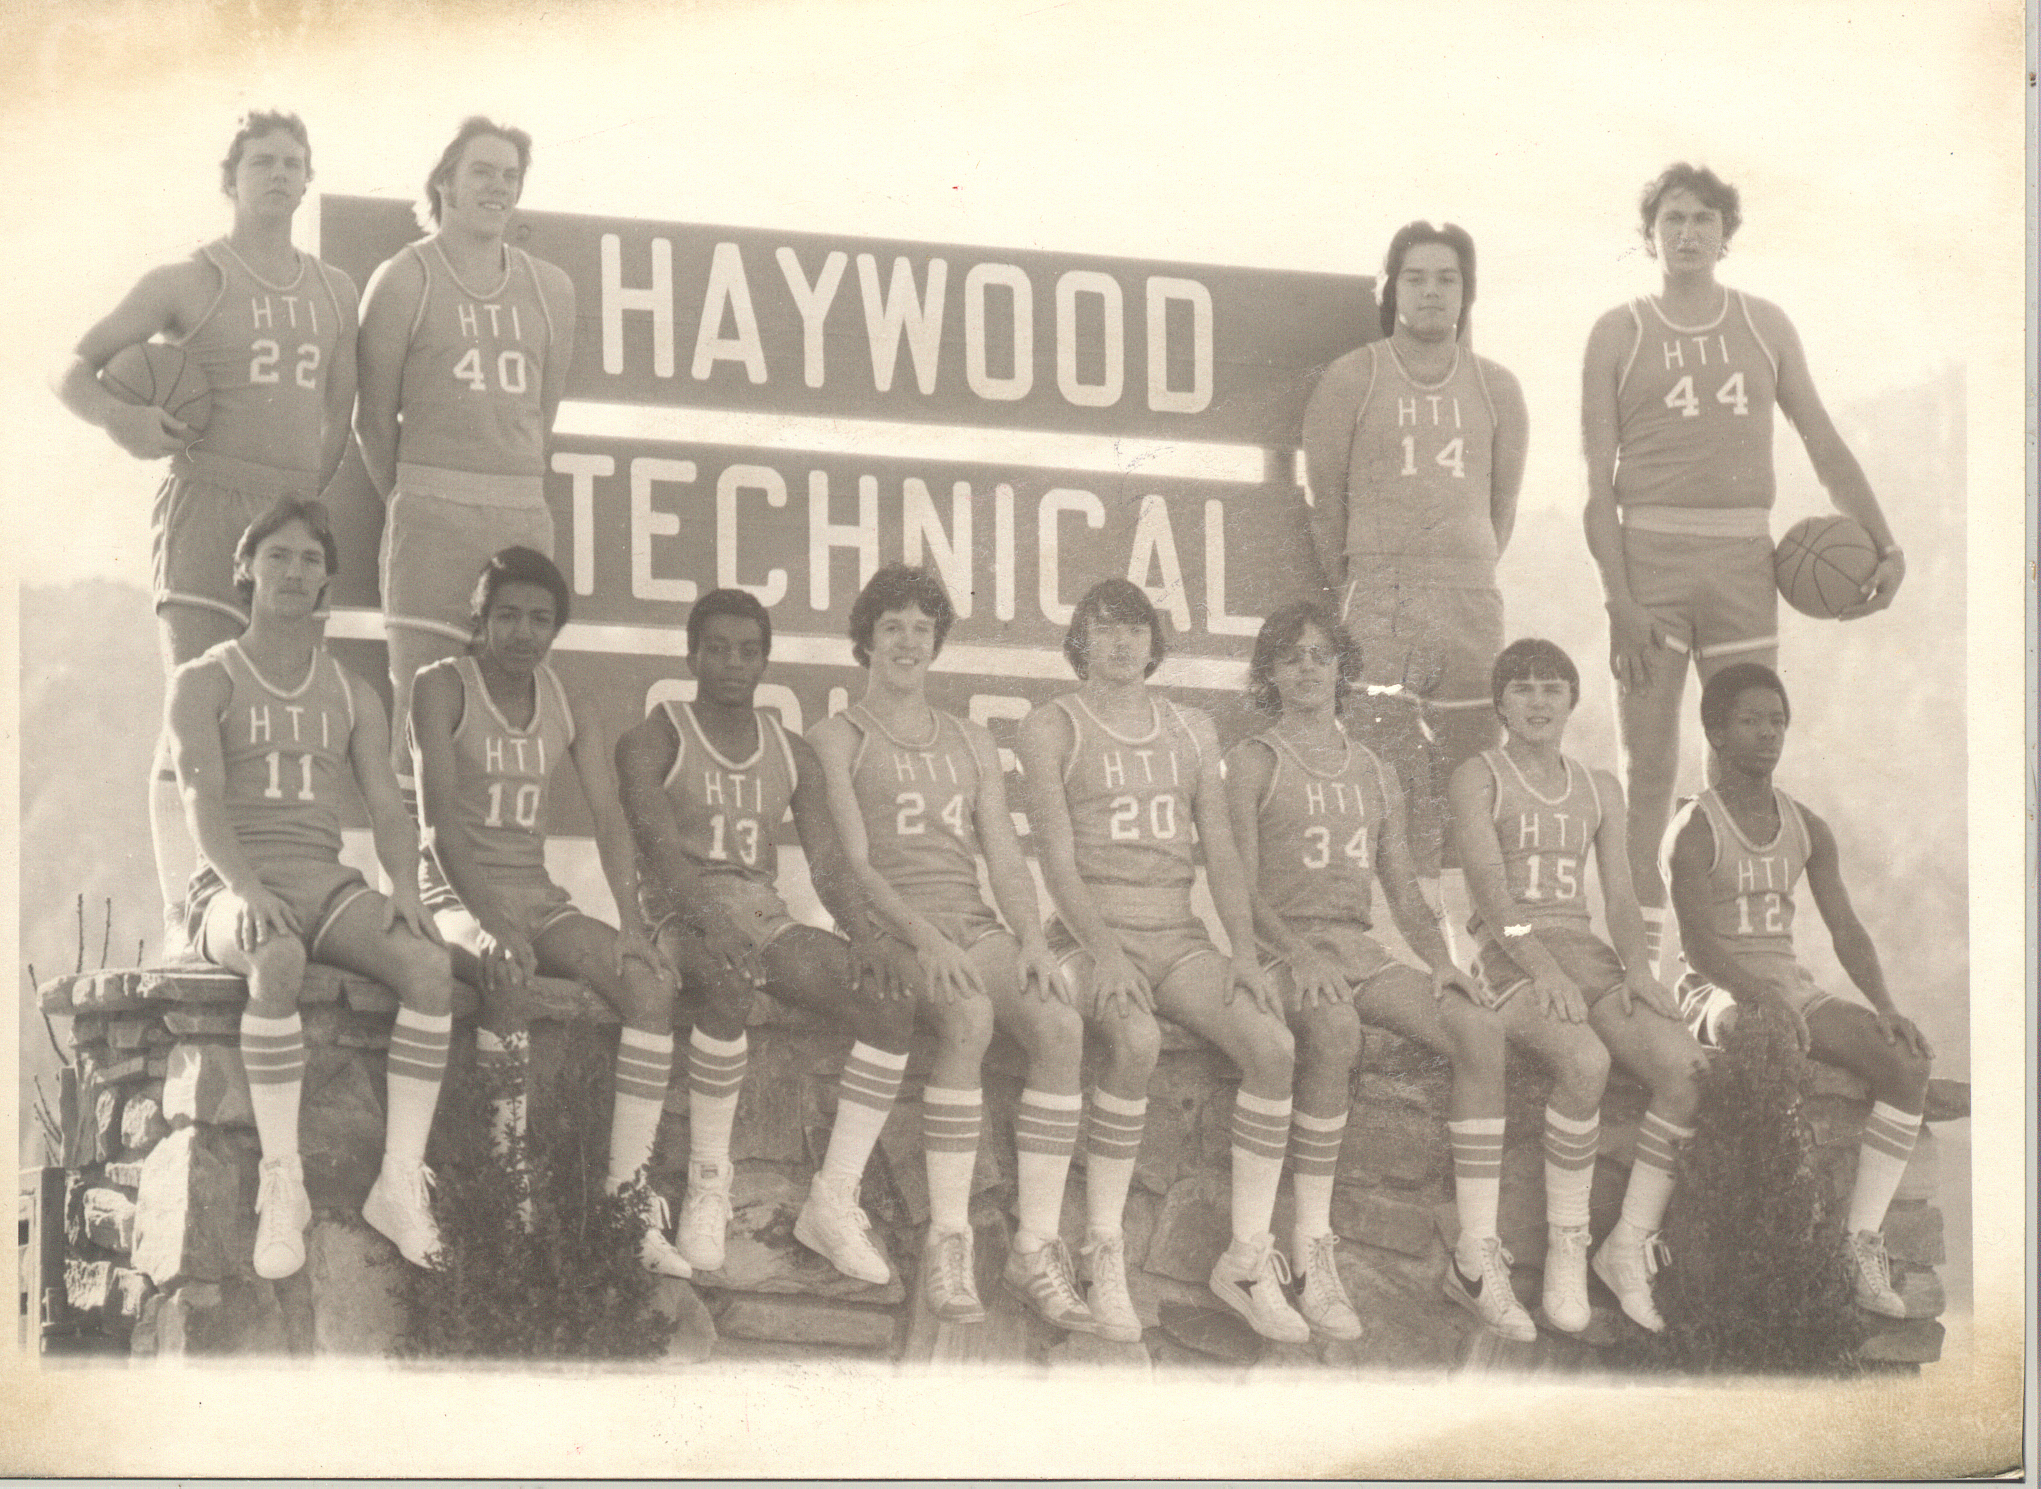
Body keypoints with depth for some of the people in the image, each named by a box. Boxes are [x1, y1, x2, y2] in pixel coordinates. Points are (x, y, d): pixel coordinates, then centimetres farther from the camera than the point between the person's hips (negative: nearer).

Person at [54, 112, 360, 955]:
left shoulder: (334, 294, 17)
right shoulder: (187, 285, 3)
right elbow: (74, 372, 1)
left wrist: (319, 511, 9)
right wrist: (121, 418, -19)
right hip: (207, 508, -5)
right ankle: (182, 917, -13)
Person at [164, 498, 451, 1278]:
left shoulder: (354, 699, 20)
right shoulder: (204, 682, 7)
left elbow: (387, 809, 11)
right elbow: (202, 797, -8)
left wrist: (404, 887, -12)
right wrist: (247, 887, -27)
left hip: (326, 882, 4)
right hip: (233, 888, -4)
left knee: (429, 965, -29)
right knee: (278, 959, -41)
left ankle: (401, 1181, -28)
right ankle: (281, 1185, -37)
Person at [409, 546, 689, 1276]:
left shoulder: (569, 707, 11)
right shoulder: (443, 688, -4)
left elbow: (609, 818, 3)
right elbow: (440, 817, -15)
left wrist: (631, 924, -14)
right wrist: (491, 921, -29)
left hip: (537, 896, 5)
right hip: (456, 892, -5)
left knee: (652, 983, -20)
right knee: (509, 971, -38)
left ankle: (628, 1198, -24)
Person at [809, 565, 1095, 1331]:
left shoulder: (971, 743, 23)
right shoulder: (836, 739, 8)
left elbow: (1005, 858, 15)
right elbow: (853, 863, -5)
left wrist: (1031, 936, -5)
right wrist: (924, 937, -20)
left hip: (975, 925, 5)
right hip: (888, 929, -5)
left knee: (1061, 1025, -26)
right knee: (969, 1016, -36)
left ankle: (1035, 1249, -25)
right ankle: (946, 1241, -32)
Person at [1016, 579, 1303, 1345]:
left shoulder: (1191, 730, 17)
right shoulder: (1051, 729, 3)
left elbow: (1220, 850, 13)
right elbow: (1056, 852, -8)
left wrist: (1244, 951, -3)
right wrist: (1105, 953, -23)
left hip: (1178, 935, 5)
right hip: (1090, 933, -5)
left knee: (1273, 1044, -22)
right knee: (1137, 1039, -36)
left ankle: (1248, 1258, -16)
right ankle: (1103, 1254, -27)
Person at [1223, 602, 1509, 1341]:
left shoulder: (1372, 772, 22)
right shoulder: (1253, 761, 6)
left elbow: (1404, 891, 20)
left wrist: (1441, 961, 0)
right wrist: (1294, 951, -23)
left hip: (1359, 947, 5)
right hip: (1281, 945, -5)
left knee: (1480, 1031, -21)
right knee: (1334, 1030, -39)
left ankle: (1479, 1251, -22)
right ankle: (1312, 1253, -36)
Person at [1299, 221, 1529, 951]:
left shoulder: (1495, 389, 14)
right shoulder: (1349, 382, 4)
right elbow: (1323, 500, 7)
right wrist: (1344, 596, 8)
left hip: (1472, 602, 3)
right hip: (1378, 595, -3)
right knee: (1386, 780, -13)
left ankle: (1466, 938, 3)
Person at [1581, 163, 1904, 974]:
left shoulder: (1765, 326, 12)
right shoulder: (1618, 334, 5)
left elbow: (1824, 444, 13)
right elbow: (1598, 482, 0)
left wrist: (1883, 541, 2)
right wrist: (1620, 599, -10)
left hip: (1741, 557, 2)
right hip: (1648, 550, -2)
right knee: (1648, 765, -1)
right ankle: (1636, 958, 3)